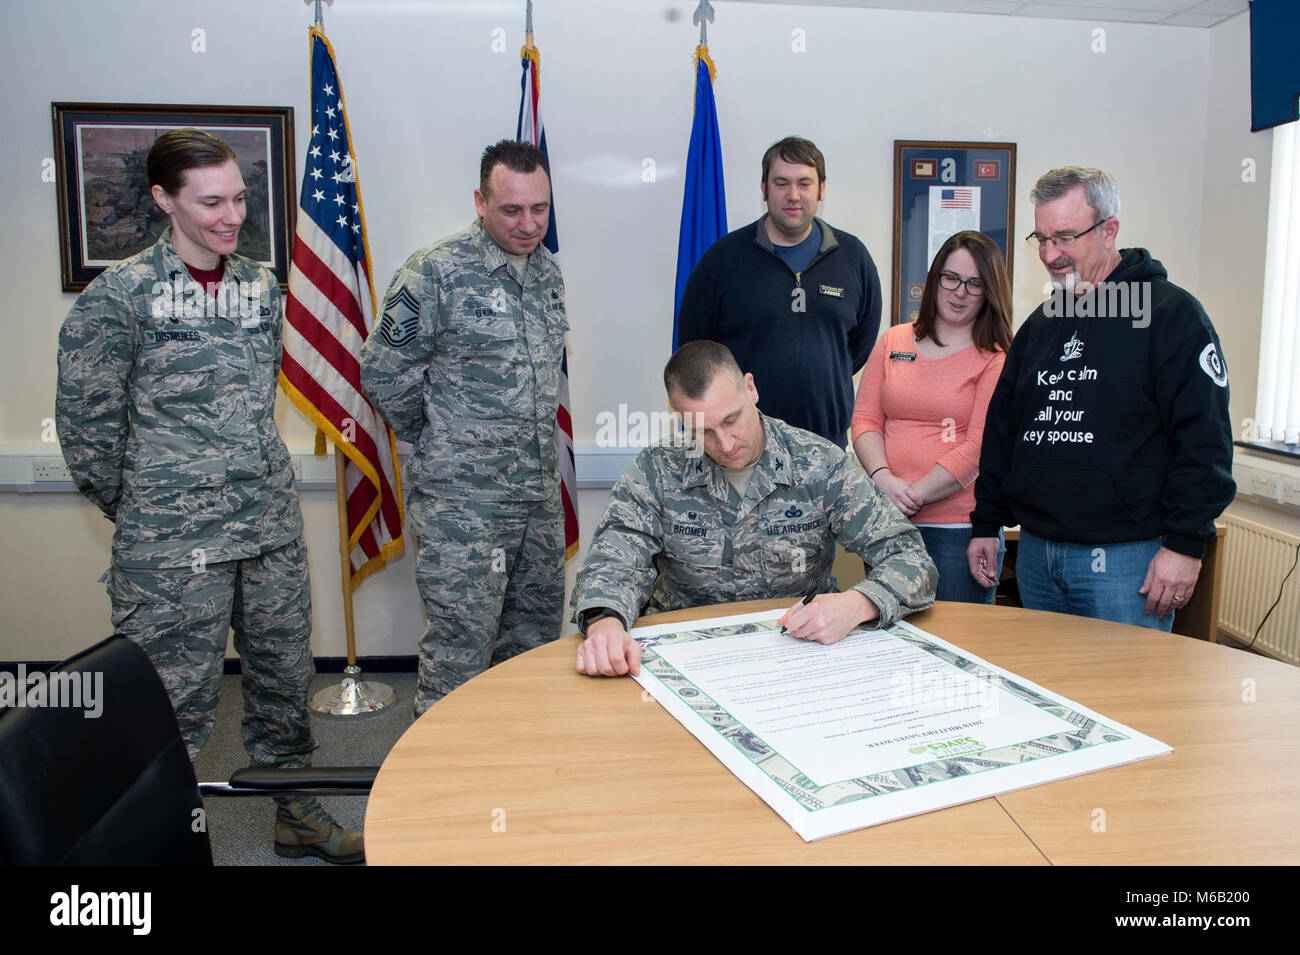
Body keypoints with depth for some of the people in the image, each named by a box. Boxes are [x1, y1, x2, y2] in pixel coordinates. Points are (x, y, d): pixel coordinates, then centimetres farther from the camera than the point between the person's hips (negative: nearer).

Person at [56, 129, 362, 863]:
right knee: (179, 700, 4)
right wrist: (138, 512, 3)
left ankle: (297, 814, 34)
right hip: (174, 542, -5)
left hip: (274, 527, 5)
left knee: (286, 677, 16)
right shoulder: (118, 296, -9)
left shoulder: (261, 286, 8)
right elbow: (86, 422, -5)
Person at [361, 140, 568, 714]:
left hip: (541, 493, 7)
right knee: (461, 647, -2)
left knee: (538, 636, 16)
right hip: (462, 499, -7)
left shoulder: (549, 272, 11)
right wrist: (442, 440, -1)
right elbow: (383, 372, -9)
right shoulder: (436, 273, -11)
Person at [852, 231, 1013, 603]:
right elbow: (864, 419, 7)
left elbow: (979, 449, -9)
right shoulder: (894, 342, 11)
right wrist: (883, 478, -10)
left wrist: (914, 495, -14)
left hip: (961, 527, -3)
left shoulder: (996, 360, -2)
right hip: (888, 523, 4)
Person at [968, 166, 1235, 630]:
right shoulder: (1039, 324, 14)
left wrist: (1185, 543, -16)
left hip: (1125, 558, -6)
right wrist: (986, 524, 14)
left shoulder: (1172, 314, -5)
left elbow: (1205, 439, -11)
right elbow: (1002, 430, 17)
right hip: (1035, 553, 6)